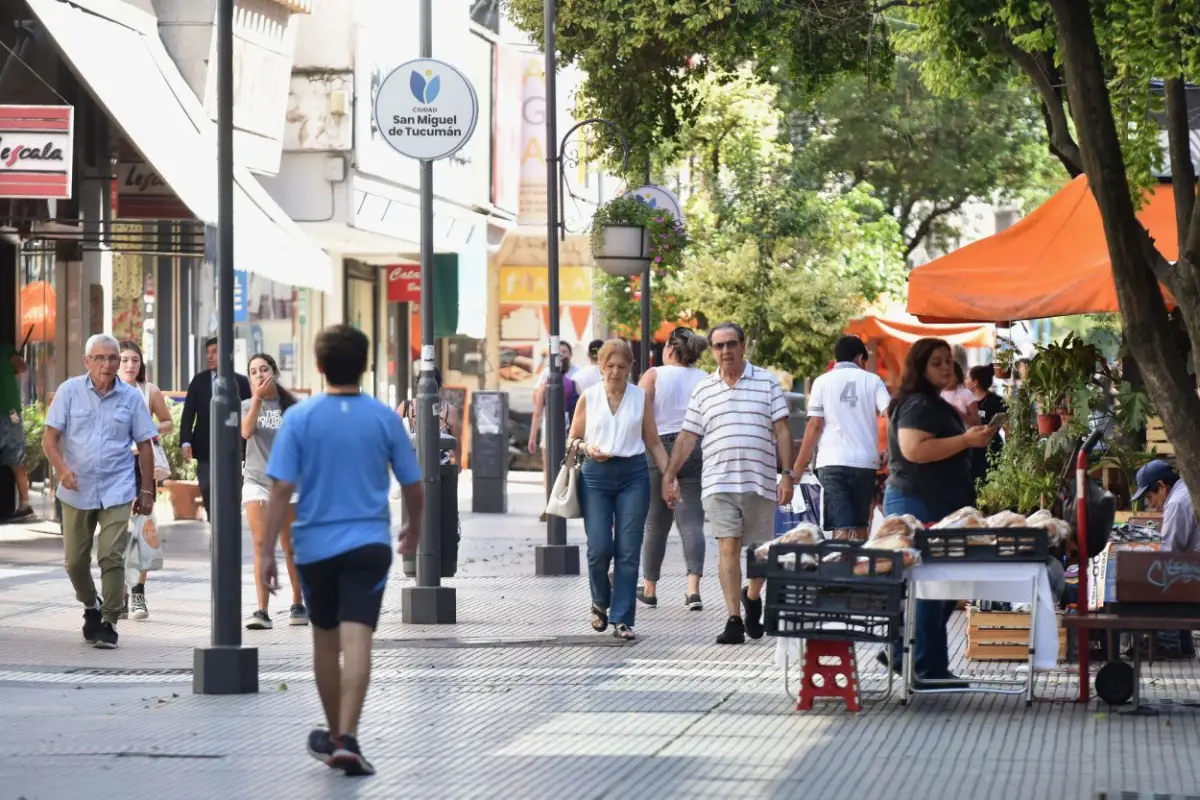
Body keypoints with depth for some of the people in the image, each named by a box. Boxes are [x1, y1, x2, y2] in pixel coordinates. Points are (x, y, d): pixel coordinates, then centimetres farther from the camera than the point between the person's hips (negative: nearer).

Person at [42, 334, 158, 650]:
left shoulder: (131, 398, 1)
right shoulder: (69, 392, -2)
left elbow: (144, 446, 7)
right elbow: (50, 437, -4)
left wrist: (147, 491, 6)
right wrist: (62, 468, -21)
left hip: (116, 492, -1)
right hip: (77, 491, 1)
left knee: (112, 557, -11)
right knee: (75, 560, 9)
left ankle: (109, 623, -4)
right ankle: (91, 607, 35)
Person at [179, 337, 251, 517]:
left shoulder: (241, 382, -1)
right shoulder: (198, 381, 6)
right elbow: (188, 414, 3)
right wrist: (185, 442, -11)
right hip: (206, 450, 2)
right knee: (210, 501, 4)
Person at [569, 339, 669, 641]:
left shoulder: (640, 397, 7)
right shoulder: (588, 398, 6)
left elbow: (654, 443, 9)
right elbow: (573, 439, 12)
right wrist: (586, 448, -10)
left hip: (633, 474, 0)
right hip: (597, 476, 0)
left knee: (628, 550, -4)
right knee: (599, 548, -8)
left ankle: (622, 619, -1)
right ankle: (600, 603, 19)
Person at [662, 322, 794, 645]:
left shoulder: (767, 382, 6)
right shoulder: (703, 391, 11)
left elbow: (781, 430, 3)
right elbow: (687, 437, 14)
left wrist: (787, 475, -4)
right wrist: (669, 475, 9)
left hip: (760, 481, 0)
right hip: (718, 482, 0)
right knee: (728, 548, -8)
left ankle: (752, 598, 35)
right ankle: (733, 620, -9)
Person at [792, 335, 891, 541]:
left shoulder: (823, 382, 6)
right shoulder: (872, 380, 8)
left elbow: (814, 426, 1)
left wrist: (798, 468, 6)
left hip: (832, 462, -1)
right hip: (865, 462, 1)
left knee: (841, 528, -8)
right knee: (861, 526, 13)